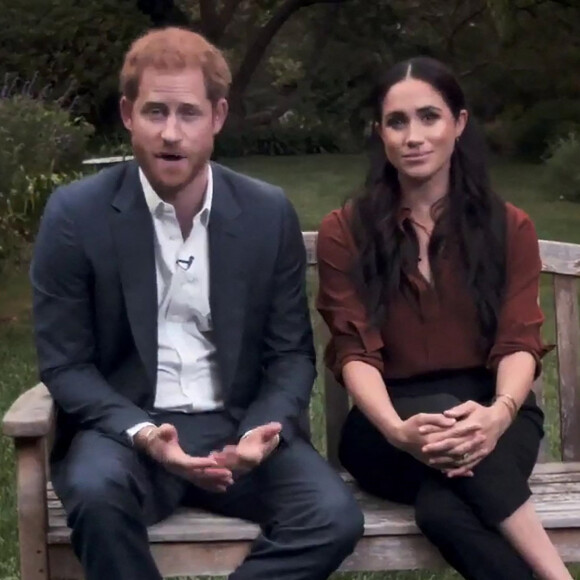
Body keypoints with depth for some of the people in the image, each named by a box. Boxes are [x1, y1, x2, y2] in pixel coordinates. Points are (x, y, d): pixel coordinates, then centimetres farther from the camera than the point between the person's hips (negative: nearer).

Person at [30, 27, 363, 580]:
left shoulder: (269, 212, 1)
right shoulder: (75, 213, -6)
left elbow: (291, 352, 5)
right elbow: (64, 364, -4)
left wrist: (262, 431, -15)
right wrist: (140, 433, -22)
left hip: (236, 423, 2)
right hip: (124, 426, -2)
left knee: (335, 516, -23)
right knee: (96, 492, -35)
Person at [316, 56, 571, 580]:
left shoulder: (509, 227, 8)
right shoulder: (345, 231, 4)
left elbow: (519, 342, -4)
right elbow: (355, 351, -6)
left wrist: (497, 414, -28)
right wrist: (398, 430, -28)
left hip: (489, 416, 0)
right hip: (393, 423, 0)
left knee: (445, 508, -35)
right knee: (444, 456, -37)